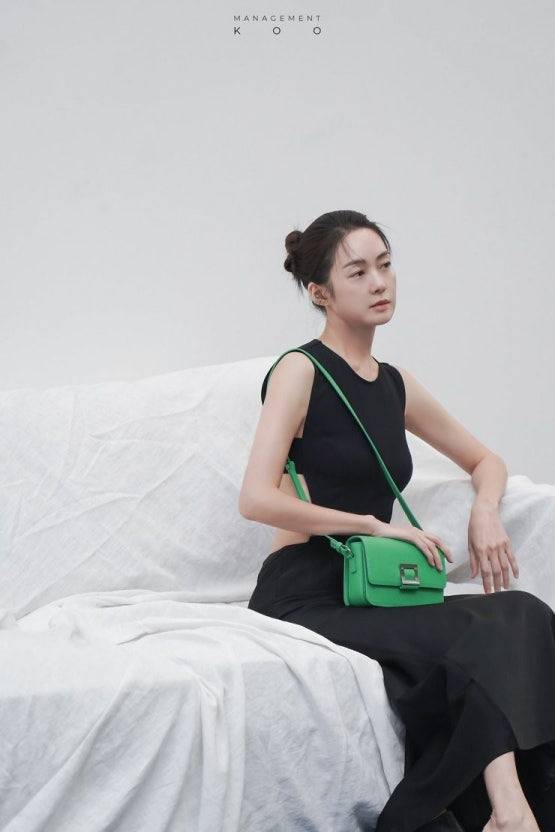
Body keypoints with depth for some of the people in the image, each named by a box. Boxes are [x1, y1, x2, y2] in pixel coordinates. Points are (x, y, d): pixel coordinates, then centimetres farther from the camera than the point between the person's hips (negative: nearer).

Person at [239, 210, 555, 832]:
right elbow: (257, 499, -15)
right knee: (503, 627, -27)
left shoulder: (395, 385, 16)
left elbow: (486, 461, 27)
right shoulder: (301, 371, -4)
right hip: (303, 599, -6)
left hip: (367, 594, 6)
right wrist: (375, 524, -14)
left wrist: (485, 512, 4)